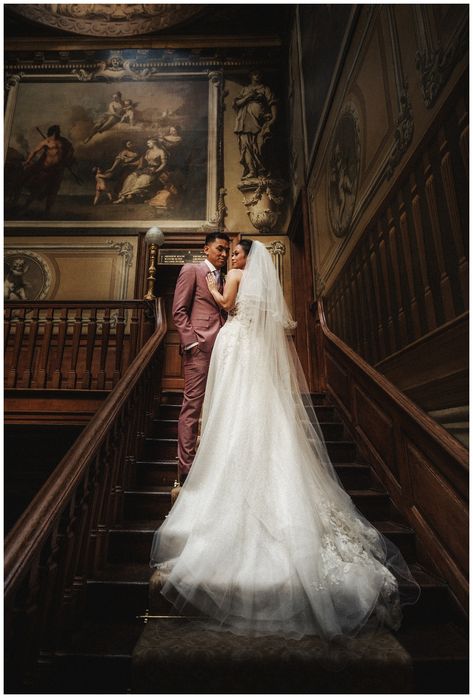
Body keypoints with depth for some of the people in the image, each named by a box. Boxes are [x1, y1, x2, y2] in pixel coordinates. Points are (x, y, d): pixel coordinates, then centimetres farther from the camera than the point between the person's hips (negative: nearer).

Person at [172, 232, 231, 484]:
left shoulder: (224, 279, 23)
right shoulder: (191, 270, 4)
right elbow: (179, 310, -4)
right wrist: (191, 342, -13)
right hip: (199, 348, -7)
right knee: (192, 406, -6)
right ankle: (186, 468, 1)